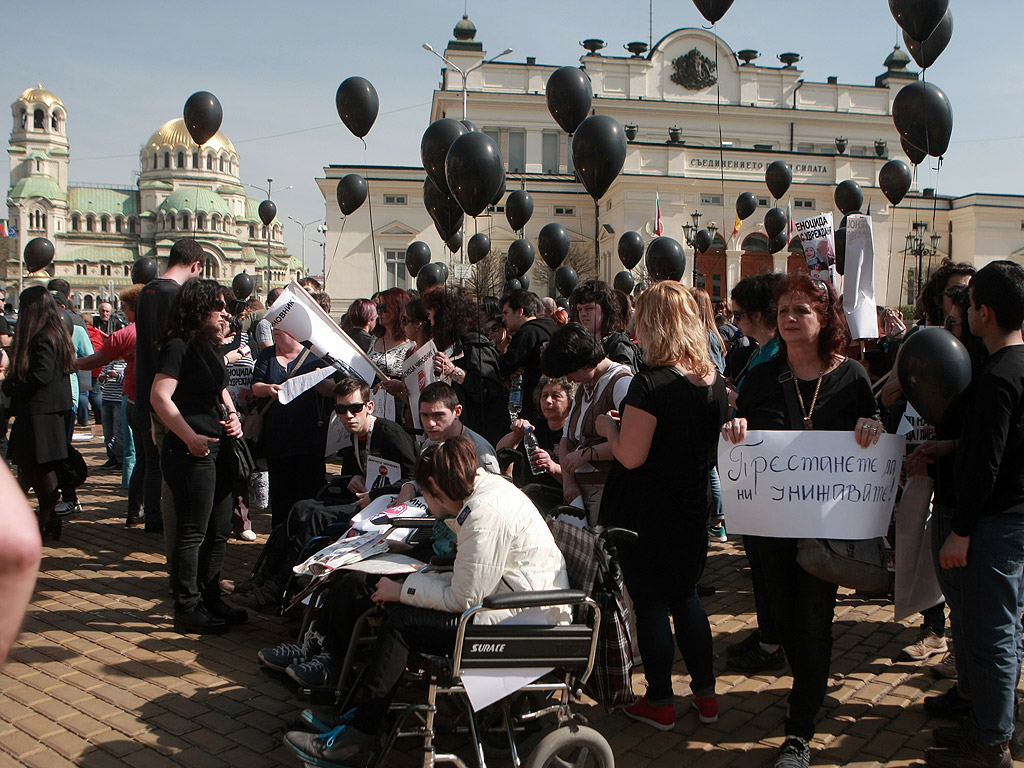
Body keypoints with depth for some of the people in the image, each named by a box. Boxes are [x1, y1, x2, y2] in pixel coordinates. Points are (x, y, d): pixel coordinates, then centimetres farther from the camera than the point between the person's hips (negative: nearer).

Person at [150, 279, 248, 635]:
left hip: (217, 448, 9)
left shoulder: (212, 348, 16)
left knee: (219, 529, 14)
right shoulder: (178, 347, -11)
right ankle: (188, 609, 8)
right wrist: (190, 437, -23)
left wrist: (233, 415, 8)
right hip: (191, 451, -9)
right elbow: (160, 396, -20)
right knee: (192, 533, -2)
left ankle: (210, 598, 26)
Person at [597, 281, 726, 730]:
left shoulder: (650, 384, -23)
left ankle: (659, 702, 19)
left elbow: (630, 455, -24)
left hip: (647, 510, -7)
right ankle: (705, 694, 28)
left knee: (649, 602, 7)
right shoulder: (714, 382, 1)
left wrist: (609, 427, -4)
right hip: (693, 504, 7)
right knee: (685, 595, 20)